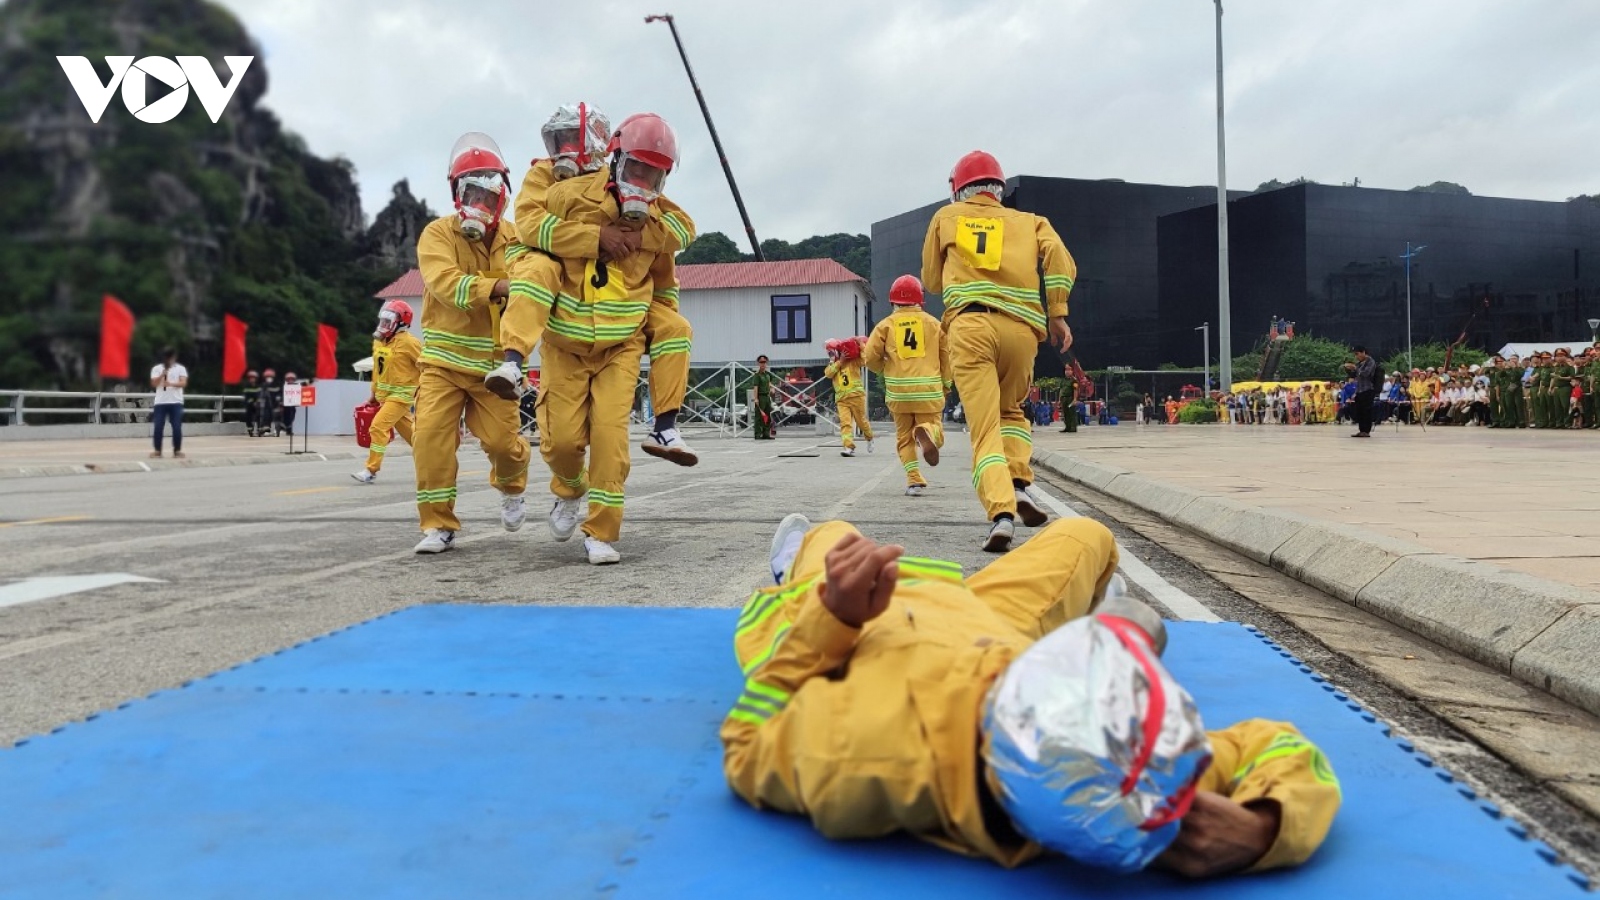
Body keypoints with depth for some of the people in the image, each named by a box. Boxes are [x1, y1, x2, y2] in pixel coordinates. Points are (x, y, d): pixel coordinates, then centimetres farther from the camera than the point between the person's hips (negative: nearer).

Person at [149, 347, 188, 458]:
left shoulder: (181, 368, 6)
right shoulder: (157, 368, 8)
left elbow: (183, 383, -8)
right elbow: (153, 384, -2)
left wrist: (171, 383, -27)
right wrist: (162, 375, -18)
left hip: (176, 402, -1)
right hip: (160, 402, 1)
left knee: (177, 427, -4)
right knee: (158, 427, -3)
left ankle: (177, 451, 4)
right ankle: (157, 451, 6)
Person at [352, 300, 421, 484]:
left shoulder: (409, 342, -14)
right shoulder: (378, 341, 9)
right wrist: (374, 395, 20)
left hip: (402, 395, -8)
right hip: (385, 395, 8)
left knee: (378, 426, -16)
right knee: (410, 432, 13)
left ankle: (371, 471, -10)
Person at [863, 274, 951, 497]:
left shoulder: (887, 324, 5)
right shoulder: (934, 323, 8)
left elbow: (870, 357, -1)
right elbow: (946, 357, 8)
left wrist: (885, 369, 19)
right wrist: (945, 385, 20)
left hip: (898, 389, 1)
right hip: (928, 389, -1)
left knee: (904, 437, 14)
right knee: (934, 428, 6)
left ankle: (914, 479, -1)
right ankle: (927, 431, -30)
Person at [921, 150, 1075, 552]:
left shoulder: (947, 217, 21)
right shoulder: (1029, 221, 23)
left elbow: (931, 280, 26)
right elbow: (1059, 257, 4)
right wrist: (1057, 314, 5)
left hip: (969, 325, -2)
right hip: (1022, 328, 2)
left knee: (984, 428, -5)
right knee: (1010, 410, 24)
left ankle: (1001, 512, -23)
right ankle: (1019, 485, 3)